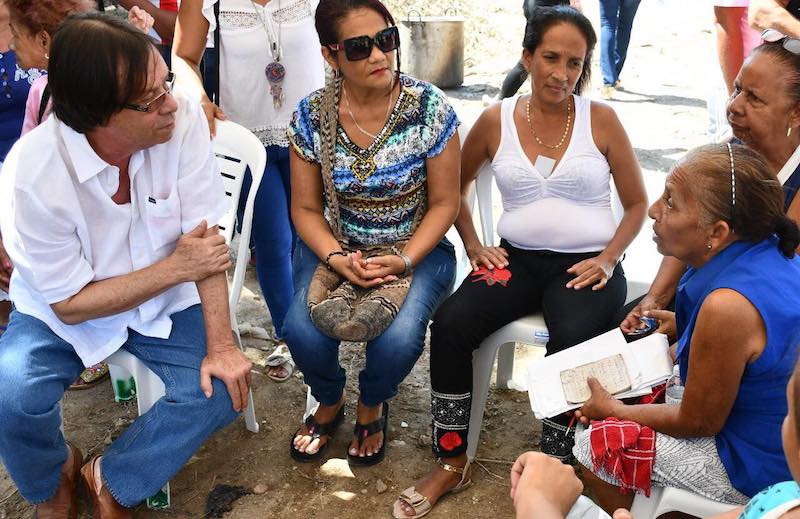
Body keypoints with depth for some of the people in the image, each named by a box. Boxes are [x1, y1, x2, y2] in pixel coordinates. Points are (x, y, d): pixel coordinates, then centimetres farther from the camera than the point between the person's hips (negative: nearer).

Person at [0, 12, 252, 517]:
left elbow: (206, 238, -19)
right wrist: (178, 267, -24)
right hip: (62, 311, -2)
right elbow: (71, 304, -19)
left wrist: (220, 344, -21)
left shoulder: (183, 118, -25)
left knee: (222, 389, -18)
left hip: (165, 302, 2)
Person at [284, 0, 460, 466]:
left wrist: (404, 261, -20)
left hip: (417, 248, -1)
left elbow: (444, 203, -7)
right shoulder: (312, 116, -7)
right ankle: (330, 402, 15)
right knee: (303, 332, -23)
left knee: (398, 339, -28)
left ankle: (372, 407, 12)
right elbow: (306, 207, 0)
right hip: (335, 247, 2)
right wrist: (337, 259, -19)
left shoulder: (430, 108, -13)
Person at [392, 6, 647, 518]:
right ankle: (452, 462, -6)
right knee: (450, 324, -24)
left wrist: (607, 259, -8)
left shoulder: (601, 119, 0)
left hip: (585, 264, -2)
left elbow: (638, 204, 6)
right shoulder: (496, 120, 3)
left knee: (572, 340, -33)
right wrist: (475, 247, 6)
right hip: (518, 260, 2)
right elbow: (456, 186, 17)